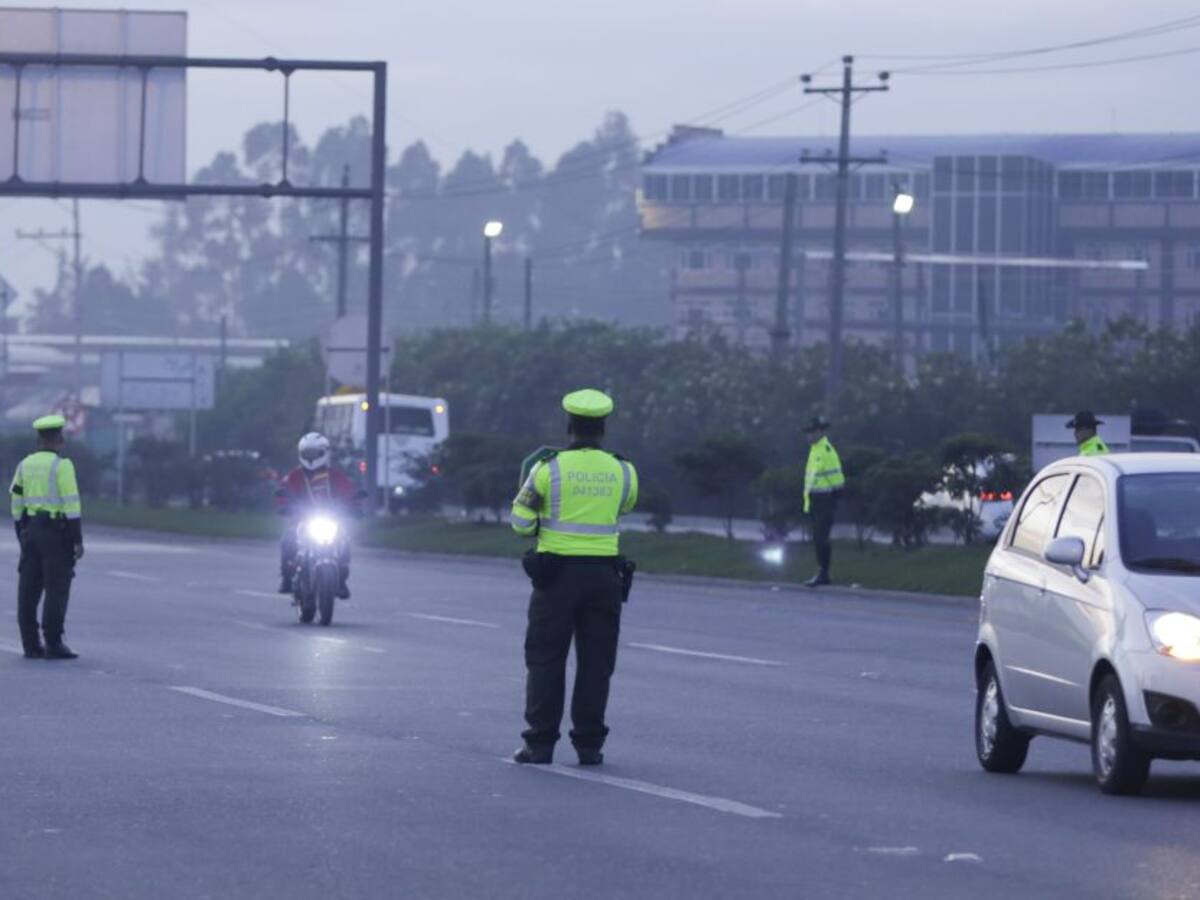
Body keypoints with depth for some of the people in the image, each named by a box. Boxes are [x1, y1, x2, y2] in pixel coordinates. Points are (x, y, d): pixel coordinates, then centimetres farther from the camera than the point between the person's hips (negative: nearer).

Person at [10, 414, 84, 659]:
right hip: (56, 532, -6)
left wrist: (22, 538, 17)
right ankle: (53, 644, -8)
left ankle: (30, 644, 5)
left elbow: (17, 503, 10)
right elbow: (71, 504, -16)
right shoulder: (62, 465, -11)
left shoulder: (25, 465, 8)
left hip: (30, 529, 6)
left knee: (29, 589, 5)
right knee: (57, 589, -5)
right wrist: (78, 540, -14)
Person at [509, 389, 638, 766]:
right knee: (595, 662, 7)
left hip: (556, 573, -2)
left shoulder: (548, 469, -6)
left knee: (545, 660, 5)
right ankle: (589, 744, 5)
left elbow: (521, 522, -3)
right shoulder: (621, 471, 2)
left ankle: (540, 743, 2)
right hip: (603, 575, 2)